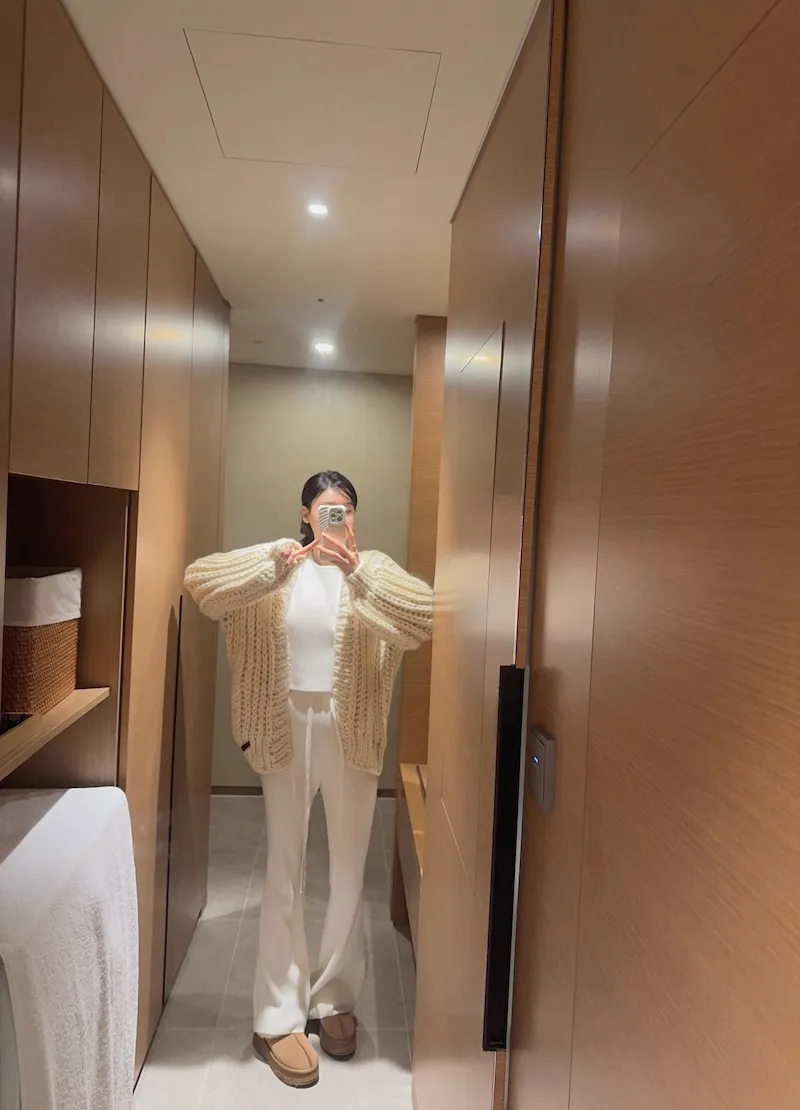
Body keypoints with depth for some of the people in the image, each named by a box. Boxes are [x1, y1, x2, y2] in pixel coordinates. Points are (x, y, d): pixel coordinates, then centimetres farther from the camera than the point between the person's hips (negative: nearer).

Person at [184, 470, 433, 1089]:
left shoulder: (374, 568, 0)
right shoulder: (277, 564, 2)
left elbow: (427, 615, -18)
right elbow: (200, 580, -11)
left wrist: (357, 571, -29)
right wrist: (274, 563, -25)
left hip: (352, 733, 1)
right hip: (287, 728, 0)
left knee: (349, 871, 11)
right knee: (285, 870, 7)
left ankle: (335, 998, 33)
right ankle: (279, 1018, 23)